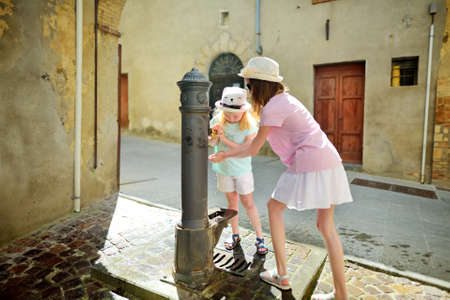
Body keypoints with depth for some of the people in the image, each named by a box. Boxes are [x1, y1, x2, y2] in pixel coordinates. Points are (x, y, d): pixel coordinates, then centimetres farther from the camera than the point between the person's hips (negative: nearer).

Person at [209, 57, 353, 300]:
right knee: (326, 227, 13)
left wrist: (225, 156, 12)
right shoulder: (283, 100, 19)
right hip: (329, 162, 10)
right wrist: (226, 153, 23)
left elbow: (253, 149, -4)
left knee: (274, 207, 9)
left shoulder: (272, 108, -11)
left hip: (309, 166, -9)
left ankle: (282, 276, 18)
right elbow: (255, 142, 21)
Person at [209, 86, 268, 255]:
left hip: (242, 169, -2)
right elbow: (213, 142, -6)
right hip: (224, 168, 3)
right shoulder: (218, 119, -11)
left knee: (248, 203, 3)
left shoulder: (250, 125, -19)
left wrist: (224, 138, -29)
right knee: (232, 201, 12)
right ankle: (235, 236, 29)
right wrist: (214, 136, -29)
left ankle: (259, 238, 18)